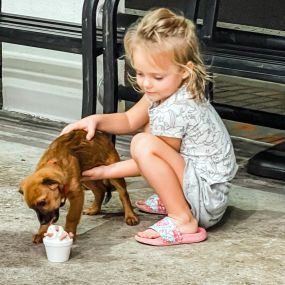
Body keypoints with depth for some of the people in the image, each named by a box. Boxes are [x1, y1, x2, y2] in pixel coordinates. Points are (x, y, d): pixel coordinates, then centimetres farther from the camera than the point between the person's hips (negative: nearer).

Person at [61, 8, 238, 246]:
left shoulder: (174, 112, -25)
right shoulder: (162, 92, 1)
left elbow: (150, 161, -13)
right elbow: (129, 120, 14)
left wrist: (107, 172, -4)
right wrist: (96, 120, -4)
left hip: (208, 197, -10)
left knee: (144, 145, -27)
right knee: (148, 129, 21)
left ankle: (182, 220, -18)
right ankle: (172, 198, 19)